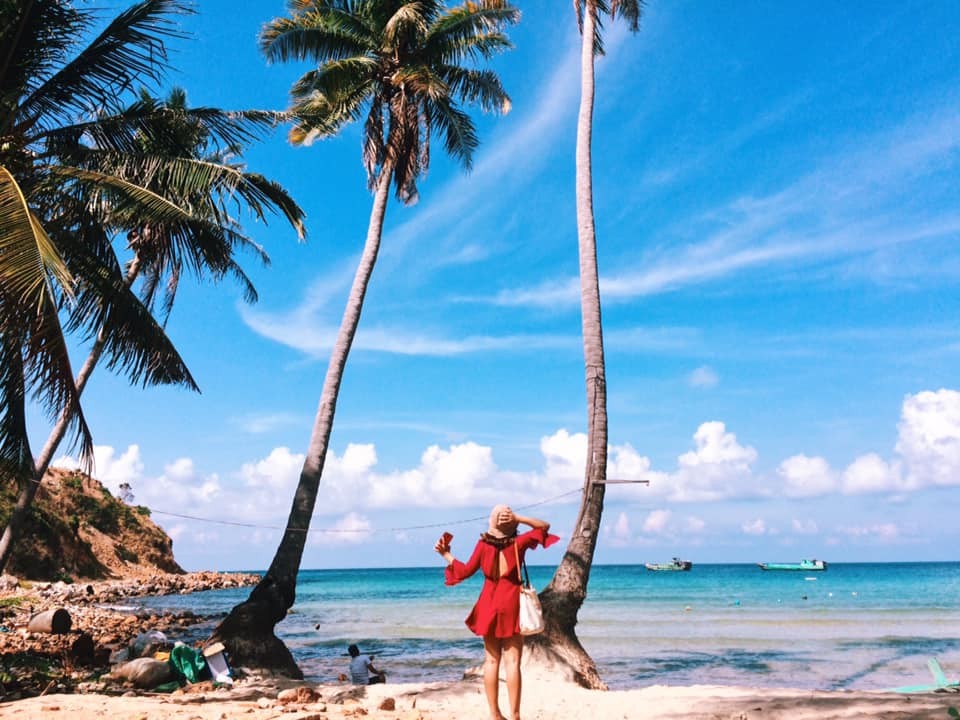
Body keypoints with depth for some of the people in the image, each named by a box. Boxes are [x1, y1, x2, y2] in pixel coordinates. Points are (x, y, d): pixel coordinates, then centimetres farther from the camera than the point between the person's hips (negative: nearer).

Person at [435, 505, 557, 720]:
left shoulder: (483, 544, -6)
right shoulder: (518, 542, -8)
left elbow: (466, 571, -1)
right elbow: (544, 526, 3)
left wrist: (446, 554, 9)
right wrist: (519, 518, -9)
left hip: (489, 605, 2)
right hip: (511, 605, -2)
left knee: (491, 660, 9)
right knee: (512, 661, 0)